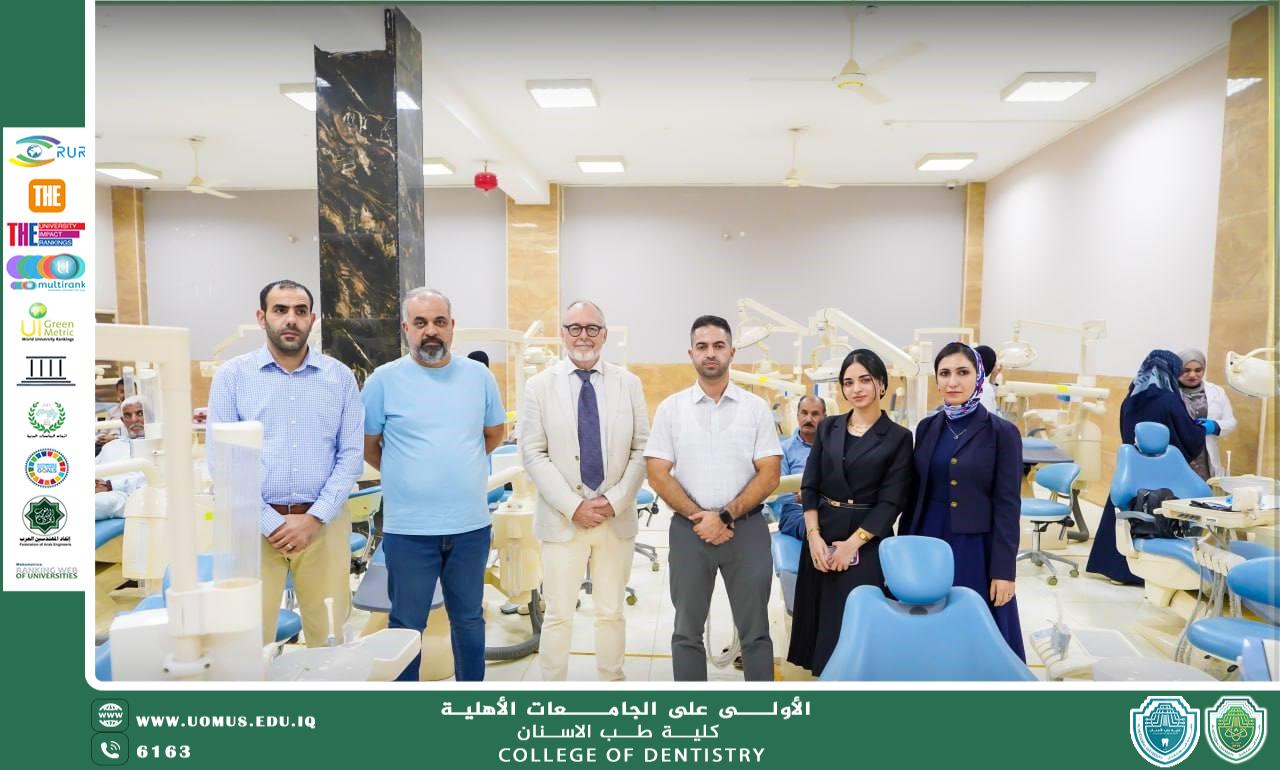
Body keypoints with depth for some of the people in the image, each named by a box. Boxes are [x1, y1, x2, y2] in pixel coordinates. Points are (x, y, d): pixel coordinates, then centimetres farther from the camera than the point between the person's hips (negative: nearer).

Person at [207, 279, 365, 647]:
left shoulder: (340, 377, 5)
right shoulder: (232, 375, 2)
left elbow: (351, 455, 2)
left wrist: (314, 518, -8)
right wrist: (271, 522, -9)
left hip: (324, 522, 1)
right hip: (255, 522, -1)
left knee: (330, 638, 9)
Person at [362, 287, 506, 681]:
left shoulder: (479, 376, 1)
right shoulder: (383, 380, -6)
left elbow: (495, 432, 15)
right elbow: (367, 446, 3)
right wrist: (406, 474, 8)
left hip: (471, 525, 3)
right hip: (408, 529, -2)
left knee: (469, 618, 17)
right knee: (407, 626, 11)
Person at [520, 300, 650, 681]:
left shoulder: (629, 383, 6)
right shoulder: (539, 385, 1)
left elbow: (641, 449, 4)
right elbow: (534, 454, -4)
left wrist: (615, 501, -8)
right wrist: (574, 506, -11)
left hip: (617, 517, 2)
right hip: (563, 518, -1)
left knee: (611, 612, 11)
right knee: (558, 615, 4)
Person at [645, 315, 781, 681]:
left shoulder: (756, 407, 2)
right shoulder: (670, 408, 2)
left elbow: (769, 474, -2)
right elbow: (658, 475, -1)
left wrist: (725, 516, -12)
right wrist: (700, 519, -10)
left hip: (746, 528, 0)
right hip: (689, 529, 1)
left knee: (754, 631, 8)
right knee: (687, 631, 11)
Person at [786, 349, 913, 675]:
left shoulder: (898, 437, -3)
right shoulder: (828, 428, 7)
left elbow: (891, 502, -8)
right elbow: (809, 486, 4)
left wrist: (852, 544, -14)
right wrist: (814, 536, -9)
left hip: (867, 542, -3)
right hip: (821, 537, 4)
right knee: (818, 617, 9)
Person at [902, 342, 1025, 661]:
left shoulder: (1002, 432, -6)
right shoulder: (927, 428, 5)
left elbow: (1008, 506, -8)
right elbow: (915, 495, 9)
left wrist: (1003, 571, -11)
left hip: (976, 552, -4)